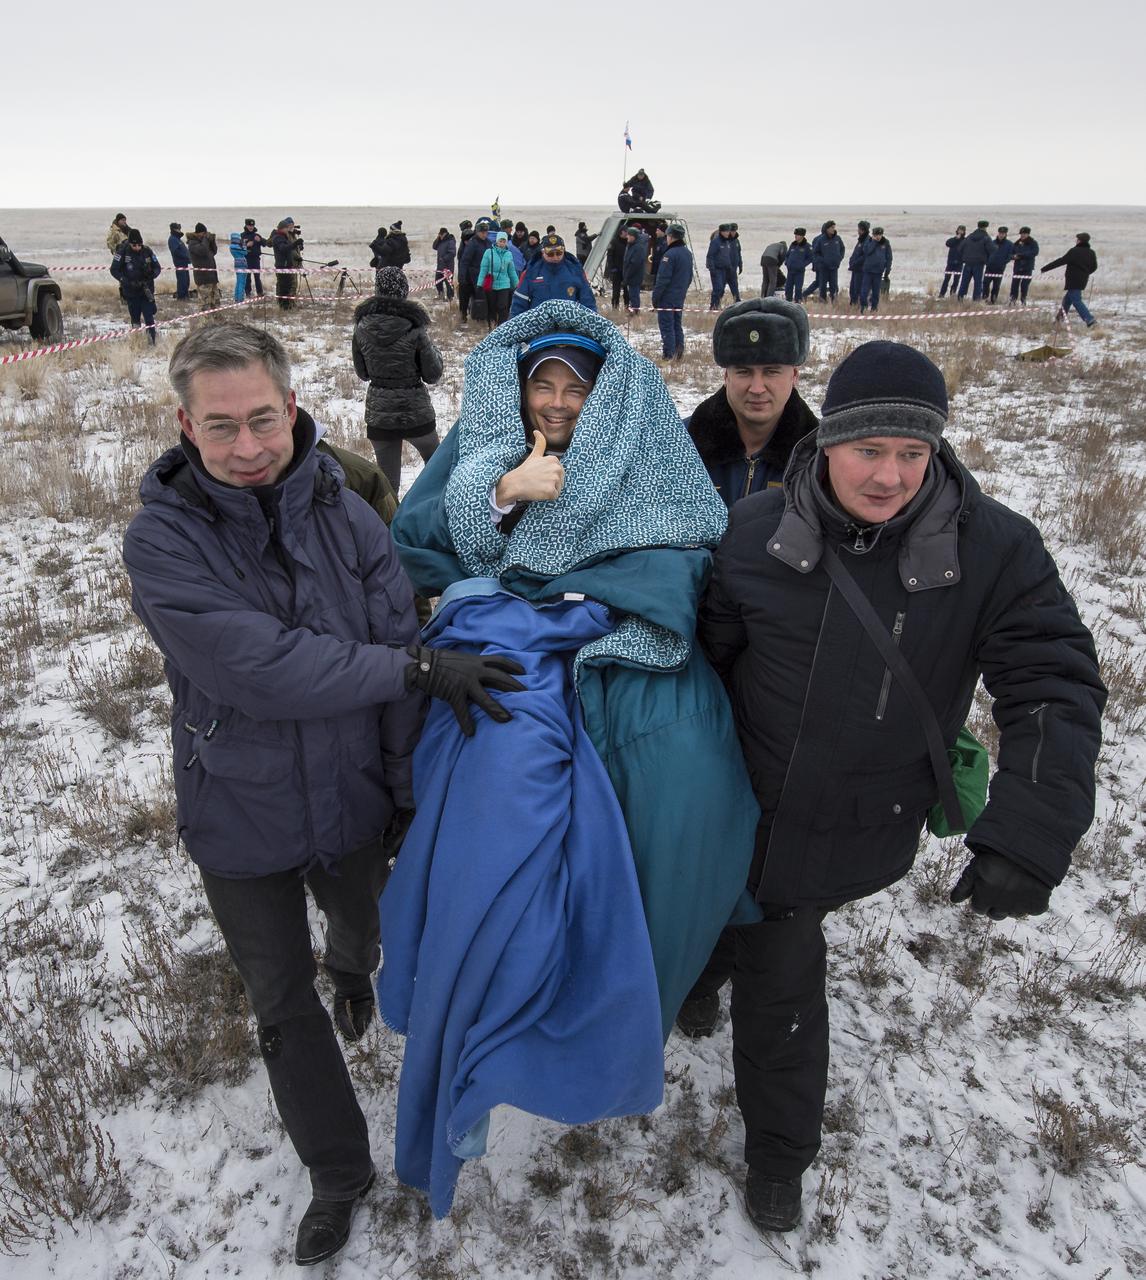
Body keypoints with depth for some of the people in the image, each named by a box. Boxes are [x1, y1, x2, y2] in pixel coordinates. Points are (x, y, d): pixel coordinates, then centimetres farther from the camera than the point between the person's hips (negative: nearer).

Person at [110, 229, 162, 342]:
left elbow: (157, 267, 7)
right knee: (135, 320, 9)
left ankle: (152, 343, -1)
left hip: (147, 291, 0)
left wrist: (152, 275, -14)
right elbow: (114, 270, -7)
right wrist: (126, 281, -19)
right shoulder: (123, 251, -9)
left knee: (149, 318, -7)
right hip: (131, 292, 0)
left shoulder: (147, 251, -3)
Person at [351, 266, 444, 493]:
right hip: (416, 412, -2)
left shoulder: (362, 328, -4)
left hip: (378, 414, 2)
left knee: (388, 480, 9)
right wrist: (432, 348, 9)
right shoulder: (414, 329, -14)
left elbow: (362, 373, 7)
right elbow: (433, 374, -6)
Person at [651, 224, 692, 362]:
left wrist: (655, 297, -13)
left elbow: (663, 279, -19)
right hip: (680, 298, 8)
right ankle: (679, 354, 15)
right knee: (677, 326, 15)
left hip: (667, 298, -8)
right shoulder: (688, 253, 10)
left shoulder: (670, 254, -18)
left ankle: (669, 355, -5)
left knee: (666, 327, -4)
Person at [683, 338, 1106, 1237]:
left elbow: (1056, 687, -18)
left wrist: (1030, 832, -30)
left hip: (862, 831, 0)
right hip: (750, 811, 1)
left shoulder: (994, 549, -16)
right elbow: (706, 663, -3)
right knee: (782, 978, 15)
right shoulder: (757, 532, -13)